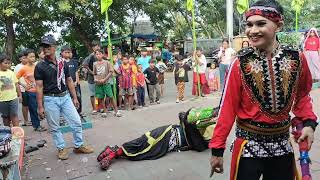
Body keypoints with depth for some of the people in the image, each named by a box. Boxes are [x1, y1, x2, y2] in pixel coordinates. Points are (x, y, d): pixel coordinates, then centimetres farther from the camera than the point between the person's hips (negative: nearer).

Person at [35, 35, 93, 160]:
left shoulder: (62, 63, 7)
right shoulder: (40, 66, -5)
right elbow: (39, 87, -7)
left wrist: (75, 98, 9)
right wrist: (40, 106, -11)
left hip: (65, 97, 4)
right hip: (50, 99, -3)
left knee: (77, 122, 4)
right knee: (54, 127, 7)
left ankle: (79, 146, 19)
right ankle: (61, 148, 23)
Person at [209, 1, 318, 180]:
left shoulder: (296, 59, -6)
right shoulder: (240, 63, -13)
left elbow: (302, 95, 10)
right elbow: (228, 106, -10)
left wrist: (309, 122, -7)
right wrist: (218, 148, -10)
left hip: (282, 144, 3)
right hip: (248, 145, -3)